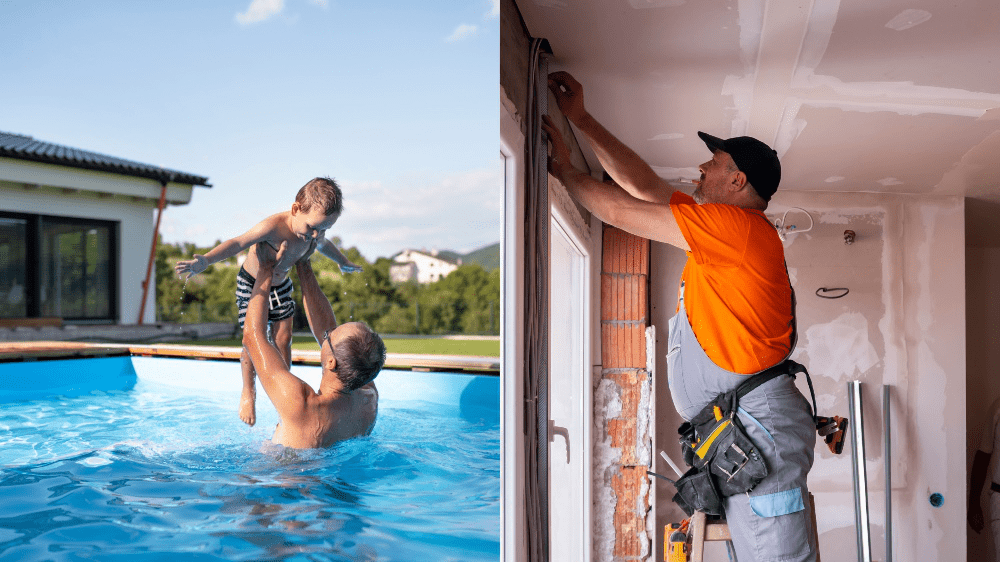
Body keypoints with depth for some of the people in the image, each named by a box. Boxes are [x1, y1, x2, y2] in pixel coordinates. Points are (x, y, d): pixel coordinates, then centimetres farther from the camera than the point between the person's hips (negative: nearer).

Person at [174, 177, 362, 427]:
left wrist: (344, 263, 29)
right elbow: (238, 242, -44)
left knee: (283, 339, 3)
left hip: (281, 285, 5)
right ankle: (248, 392, 17)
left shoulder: (315, 234, -15)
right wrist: (205, 261, -59)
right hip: (251, 284, -5)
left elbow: (325, 245, 9)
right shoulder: (274, 226, -37)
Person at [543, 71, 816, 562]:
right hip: (735, 429, 10)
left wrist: (564, 171, 7)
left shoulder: (736, 224, -12)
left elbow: (620, 211, -9)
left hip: (759, 426, -10)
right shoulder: (717, 223, 17)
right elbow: (641, 183, 19)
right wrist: (580, 120, 21)